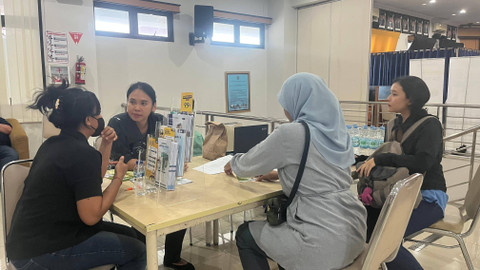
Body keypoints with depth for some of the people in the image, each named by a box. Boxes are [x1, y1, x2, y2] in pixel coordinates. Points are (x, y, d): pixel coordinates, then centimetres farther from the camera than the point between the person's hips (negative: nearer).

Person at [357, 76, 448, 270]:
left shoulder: (430, 125, -12)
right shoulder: (398, 123, 10)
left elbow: (422, 162, -26)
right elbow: (386, 156, 10)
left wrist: (379, 159, -26)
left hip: (428, 198, -7)